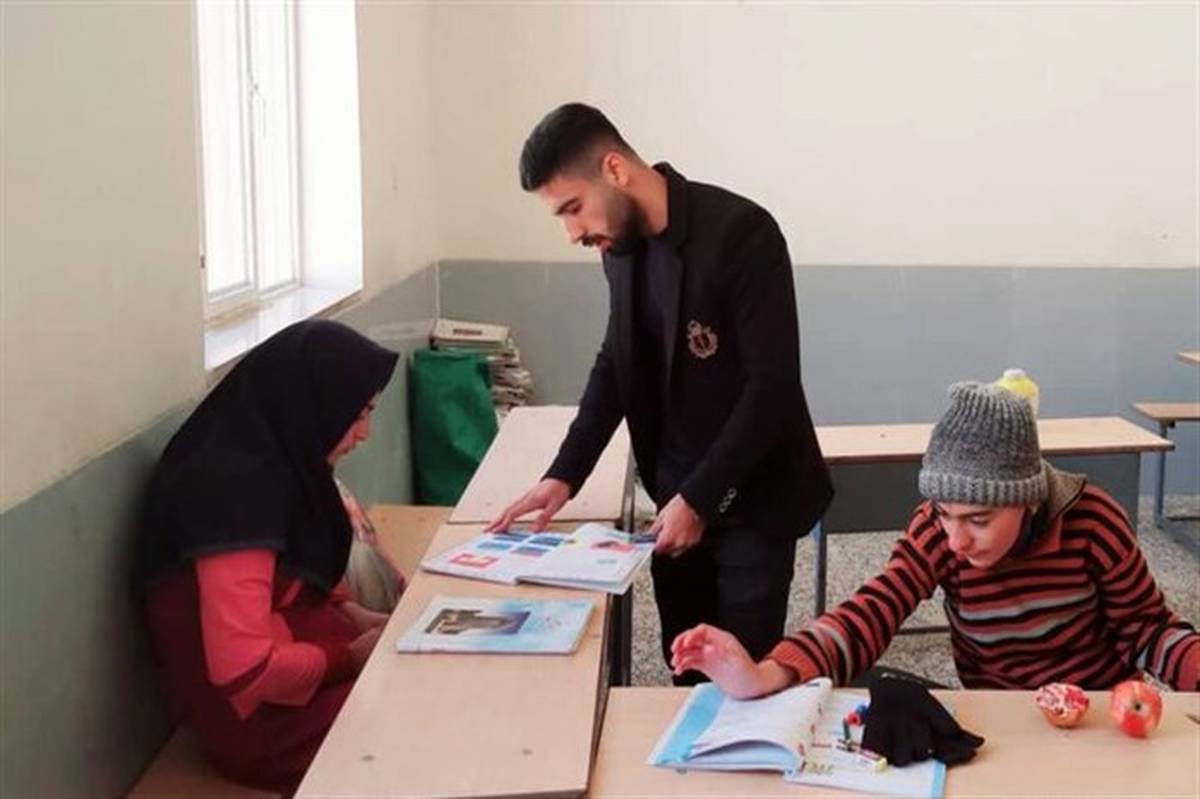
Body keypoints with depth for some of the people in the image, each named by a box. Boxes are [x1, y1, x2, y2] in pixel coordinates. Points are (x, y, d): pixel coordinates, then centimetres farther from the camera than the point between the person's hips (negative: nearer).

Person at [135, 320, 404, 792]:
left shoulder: (268, 462, 1)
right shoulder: (235, 488, -26)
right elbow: (243, 671, -31)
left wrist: (350, 613, 1)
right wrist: (353, 656, -16)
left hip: (291, 661, 8)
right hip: (264, 718, -8)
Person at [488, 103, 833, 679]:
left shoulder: (740, 233, -21)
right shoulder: (622, 243, 3)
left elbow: (773, 387, -21)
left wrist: (698, 498, -20)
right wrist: (564, 475, 3)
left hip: (751, 500, -6)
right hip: (676, 499, 7)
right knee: (685, 673, 12)